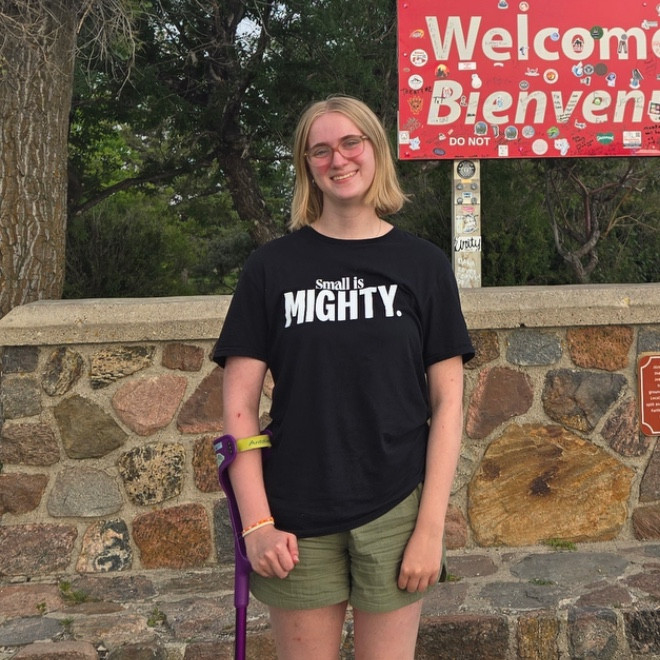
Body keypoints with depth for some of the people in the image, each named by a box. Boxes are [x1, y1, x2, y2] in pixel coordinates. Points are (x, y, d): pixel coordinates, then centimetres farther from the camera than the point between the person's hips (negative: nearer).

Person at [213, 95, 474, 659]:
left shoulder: (423, 264, 1)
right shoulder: (273, 266, 0)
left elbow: (447, 403, -1)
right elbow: (240, 403, -1)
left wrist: (431, 527, -6)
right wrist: (256, 522, -7)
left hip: (394, 514, 0)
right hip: (298, 524, 0)